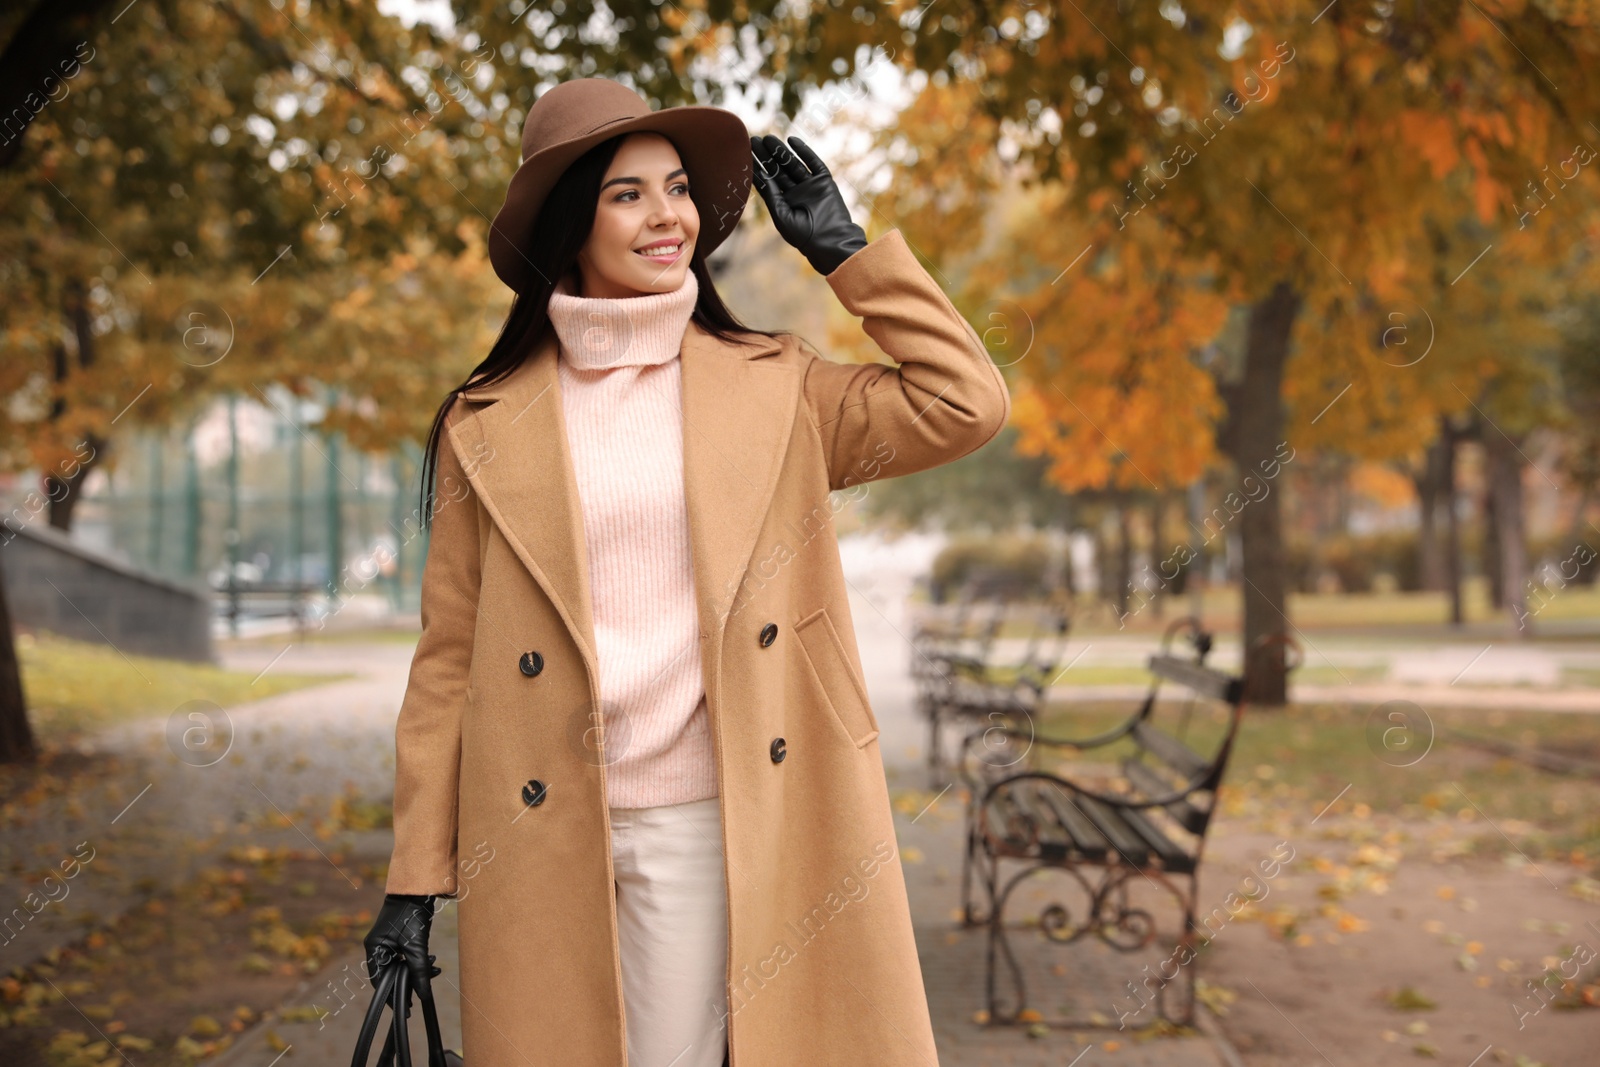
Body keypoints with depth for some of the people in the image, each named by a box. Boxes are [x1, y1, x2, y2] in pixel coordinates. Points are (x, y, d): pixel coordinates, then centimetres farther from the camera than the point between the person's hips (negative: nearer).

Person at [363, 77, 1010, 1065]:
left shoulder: (774, 388, 6)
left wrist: (841, 245, 2)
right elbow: (450, 657, 4)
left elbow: (967, 404, -3)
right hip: (540, 837, 0)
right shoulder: (488, 425, 4)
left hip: (711, 824, 0)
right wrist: (416, 878, 2)